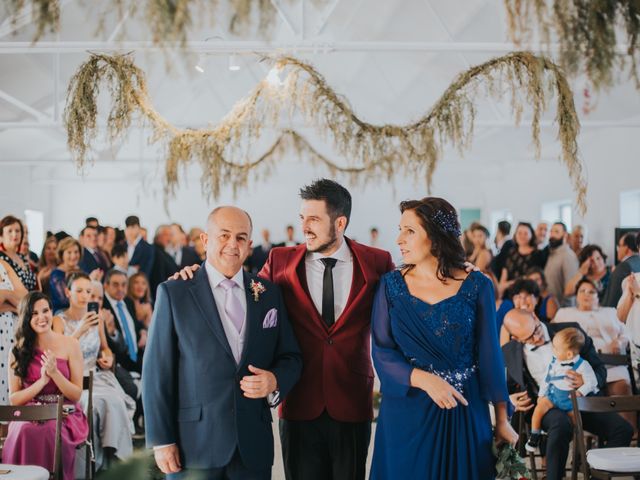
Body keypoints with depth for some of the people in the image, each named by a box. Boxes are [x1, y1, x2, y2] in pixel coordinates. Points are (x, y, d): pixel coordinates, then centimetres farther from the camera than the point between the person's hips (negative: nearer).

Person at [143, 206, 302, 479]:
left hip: (254, 445, 3)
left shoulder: (269, 294, 8)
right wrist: (162, 440, -7)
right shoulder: (174, 293, -1)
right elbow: (157, 371, -3)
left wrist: (275, 381, -9)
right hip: (194, 446, -3)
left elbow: (290, 356, 13)